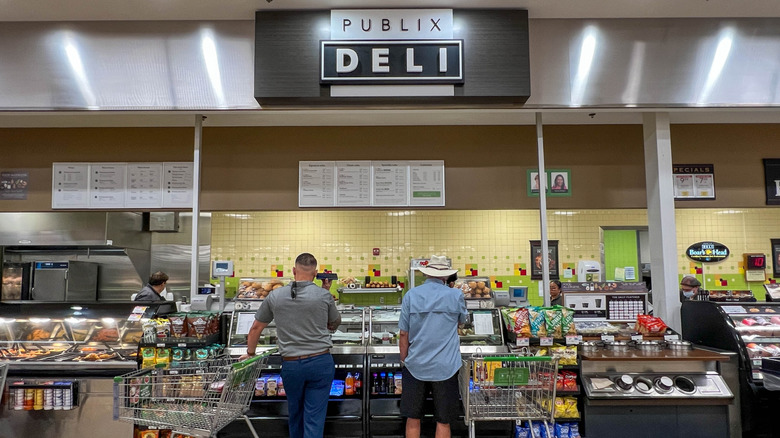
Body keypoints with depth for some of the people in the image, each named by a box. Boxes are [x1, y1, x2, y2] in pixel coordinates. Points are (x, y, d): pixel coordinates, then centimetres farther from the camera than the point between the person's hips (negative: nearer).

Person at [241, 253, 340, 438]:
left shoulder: (275, 296, 0)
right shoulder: (324, 296, -5)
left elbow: (255, 329, 10)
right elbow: (334, 324, 12)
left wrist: (250, 353, 26)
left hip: (291, 364, 2)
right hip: (320, 362, -2)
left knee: (295, 414, 23)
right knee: (314, 418, 4)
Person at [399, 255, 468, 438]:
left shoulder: (411, 295, -3)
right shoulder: (455, 296, -3)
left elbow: (403, 334, -2)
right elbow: (463, 320, 17)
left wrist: (404, 360, 10)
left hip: (416, 366, 1)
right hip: (445, 366, -1)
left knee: (412, 419, 13)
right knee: (443, 422, 10)